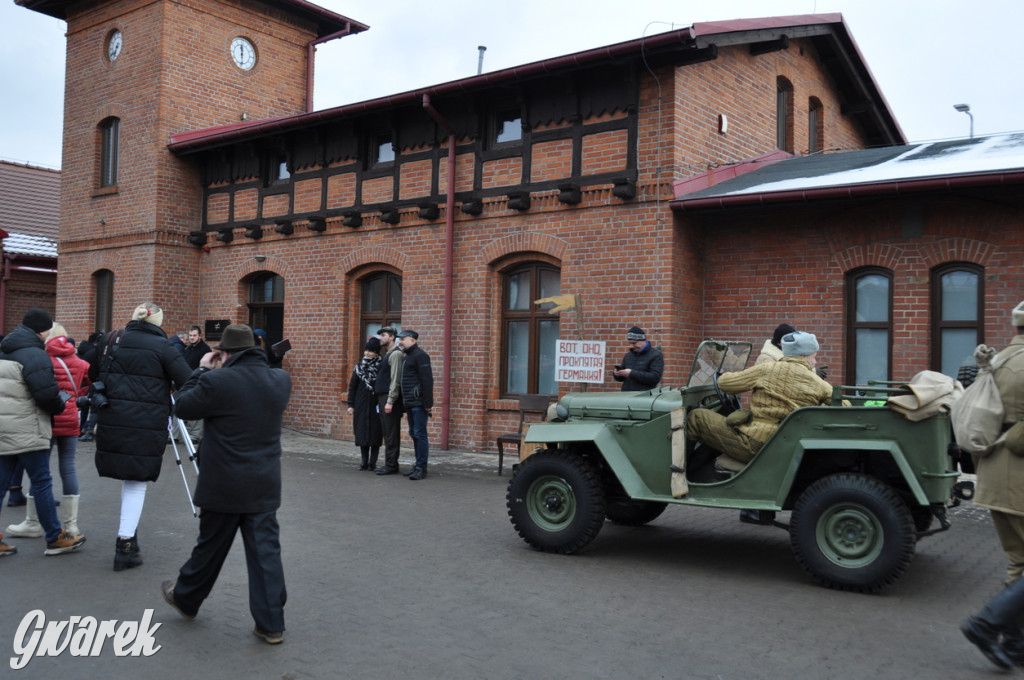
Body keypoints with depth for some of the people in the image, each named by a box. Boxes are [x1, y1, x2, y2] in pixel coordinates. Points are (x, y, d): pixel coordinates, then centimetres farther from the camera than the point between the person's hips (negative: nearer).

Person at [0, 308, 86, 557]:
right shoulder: (34, 355, -14)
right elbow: (47, 395, -20)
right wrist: (61, 404, 0)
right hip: (26, 432, -8)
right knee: (42, 482, 1)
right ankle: (55, 538, 8)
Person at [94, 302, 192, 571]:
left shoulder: (114, 341, 11)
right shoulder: (162, 347, -6)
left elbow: (99, 379, 15)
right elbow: (187, 383, -9)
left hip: (112, 420, 5)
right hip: (147, 424, -5)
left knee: (127, 476, 18)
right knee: (137, 481, 2)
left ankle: (128, 533, 21)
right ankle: (125, 545, 0)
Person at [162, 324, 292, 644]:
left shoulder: (216, 381, -17)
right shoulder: (280, 381, -1)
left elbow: (182, 407, -4)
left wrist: (202, 370, 4)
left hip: (224, 486, -3)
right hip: (265, 485, 3)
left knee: (210, 547, 16)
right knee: (266, 550, 5)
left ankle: (186, 598, 40)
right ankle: (271, 623, 9)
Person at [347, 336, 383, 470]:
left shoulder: (381, 367, -3)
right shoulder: (359, 367, 7)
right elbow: (352, 386, 9)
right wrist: (350, 405, 5)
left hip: (376, 404, -3)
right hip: (361, 405, 3)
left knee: (375, 433, -1)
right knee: (362, 433, 5)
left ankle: (373, 462, 5)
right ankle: (364, 461, 13)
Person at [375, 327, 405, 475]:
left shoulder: (396, 354, -11)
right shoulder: (388, 354, 19)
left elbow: (395, 379, -17)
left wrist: (390, 401, -21)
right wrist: (381, 400, 16)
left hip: (390, 398, -10)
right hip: (383, 397, 10)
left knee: (391, 433, -7)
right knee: (387, 433, 11)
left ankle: (391, 466, -4)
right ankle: (389, 464, 16)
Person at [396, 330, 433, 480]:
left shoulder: (420, 355, -10)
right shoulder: (407, 356, 20)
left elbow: (427, 380, -17)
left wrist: (428, 403, -20)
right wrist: (405, 403, 17)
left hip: (419, 403, -10)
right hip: (410, 403, 10)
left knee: (420, 434, -7)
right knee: (414, 434, 12)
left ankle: (421, 469, -4)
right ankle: (418, 466, 19)